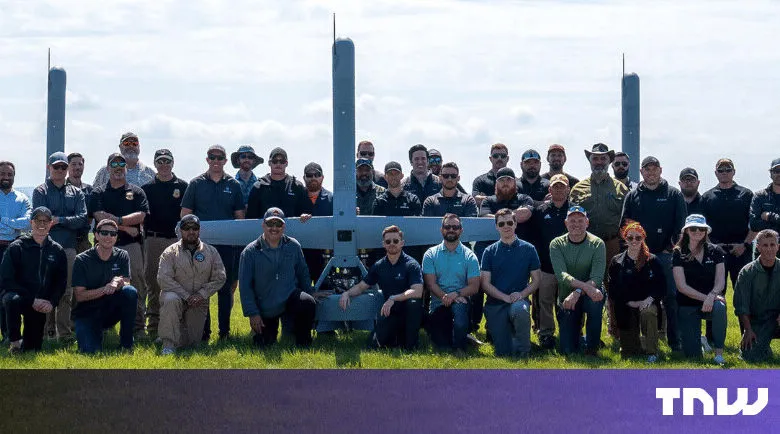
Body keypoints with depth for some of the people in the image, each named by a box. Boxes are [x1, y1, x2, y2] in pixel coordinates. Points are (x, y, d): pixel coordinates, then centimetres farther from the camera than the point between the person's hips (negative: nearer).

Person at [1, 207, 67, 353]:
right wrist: (32, 300, -17)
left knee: (32, 348, 0)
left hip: (40, 305, 3)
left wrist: (51, 302, -11)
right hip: (17, 294, -3)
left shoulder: (57, 251, 5)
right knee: (13, 300, -40)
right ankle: (15, 342, -20)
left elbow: (61, 282, 8)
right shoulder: (16, 247, -5)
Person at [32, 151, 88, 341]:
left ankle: (64, 333, 5)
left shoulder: (77, 193, 16)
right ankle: (48, 332, 1)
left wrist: (59, 219, -9)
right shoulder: (41, 192, 6)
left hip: (69, 247, 3)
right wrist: (70, 221, -9)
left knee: (66, 292, 2)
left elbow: (82, 219, 1)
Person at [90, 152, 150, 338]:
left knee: (137, 287, -3)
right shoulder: (99, 192, 11)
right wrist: (127, 227, -9)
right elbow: (100, 217, -5)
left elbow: (141, 216, -2)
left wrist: (117, 220, -12)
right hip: (106, 245, 0)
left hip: (132, 245, 0)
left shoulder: (136, 192, 12)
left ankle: (138, 327, 2)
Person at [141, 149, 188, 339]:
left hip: (177, 239, -1)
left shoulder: (183, 186, 8)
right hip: (154, 240, 1)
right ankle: (154, 326, 6)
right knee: (154, 284, 2)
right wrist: (143, 237, 1)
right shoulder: (147, 188, 10)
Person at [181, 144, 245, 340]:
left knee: (226, 288, 4)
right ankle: (203, 331, 6)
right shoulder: (196, 184, 5)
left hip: (227, 243, 1)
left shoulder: (234, 185, 8)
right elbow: (185, 214, 5)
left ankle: (225, 331, 11)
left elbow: (240, 215, 9)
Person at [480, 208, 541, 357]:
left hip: (519, 300, -1)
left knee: (520, 309, -40)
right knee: (503, 353, -10)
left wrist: (522, 294, -12)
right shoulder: (490, 251, 7)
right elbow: (485, 283, 1)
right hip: (495, 305, 1)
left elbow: (536, 279, 7)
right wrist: (506, 297, -14)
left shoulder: (528, 249, 7)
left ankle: (523, 352, -16)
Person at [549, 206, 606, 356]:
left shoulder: (597, 244, -9)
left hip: (589, 295, -1)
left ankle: (592, 347, -17)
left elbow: (597, 279, -19)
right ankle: (577, 327, 28)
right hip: (566, 297, 1)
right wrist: (586, 286, -37)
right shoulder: (557, 244, -6)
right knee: (567, 350, -10)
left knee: (596, 299, -38)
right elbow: (561, 275, -21)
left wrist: (577, 292, -37)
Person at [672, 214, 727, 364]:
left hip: (710, 301, 1)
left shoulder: (714, 251, 1)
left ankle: (719, 353, -23)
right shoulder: (679, 254, -4)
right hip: (688, 306, -1)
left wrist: (712, 296, -26)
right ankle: (698, 340, 30)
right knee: (693, 355, -10)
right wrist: (705, 297, -21)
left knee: (719, 307, -38)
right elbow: (682, 286, -10)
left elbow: (720, 281, -5)